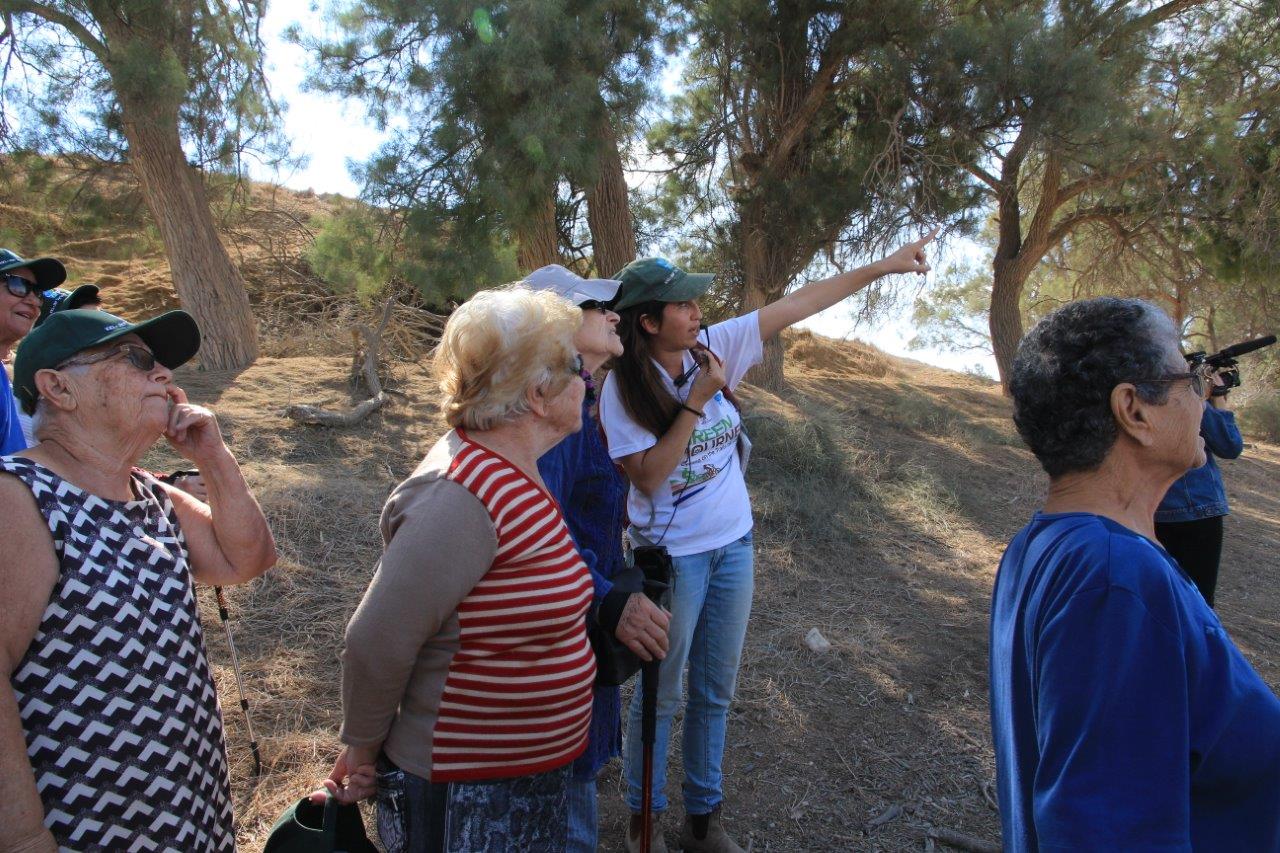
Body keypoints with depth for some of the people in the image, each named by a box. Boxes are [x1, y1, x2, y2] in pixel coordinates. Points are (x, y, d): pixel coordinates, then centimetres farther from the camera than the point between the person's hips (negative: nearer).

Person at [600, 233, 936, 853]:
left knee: (715, 690, 17)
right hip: (672, 555, -5)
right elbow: (647, 476, -22)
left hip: (733, 545, 5)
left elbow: (799, 304, -4)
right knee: (660, 693, 11)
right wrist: (696, 400, -23)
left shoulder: (715, 346, -5)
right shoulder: (622, 390, -16)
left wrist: (882, 266, -4)